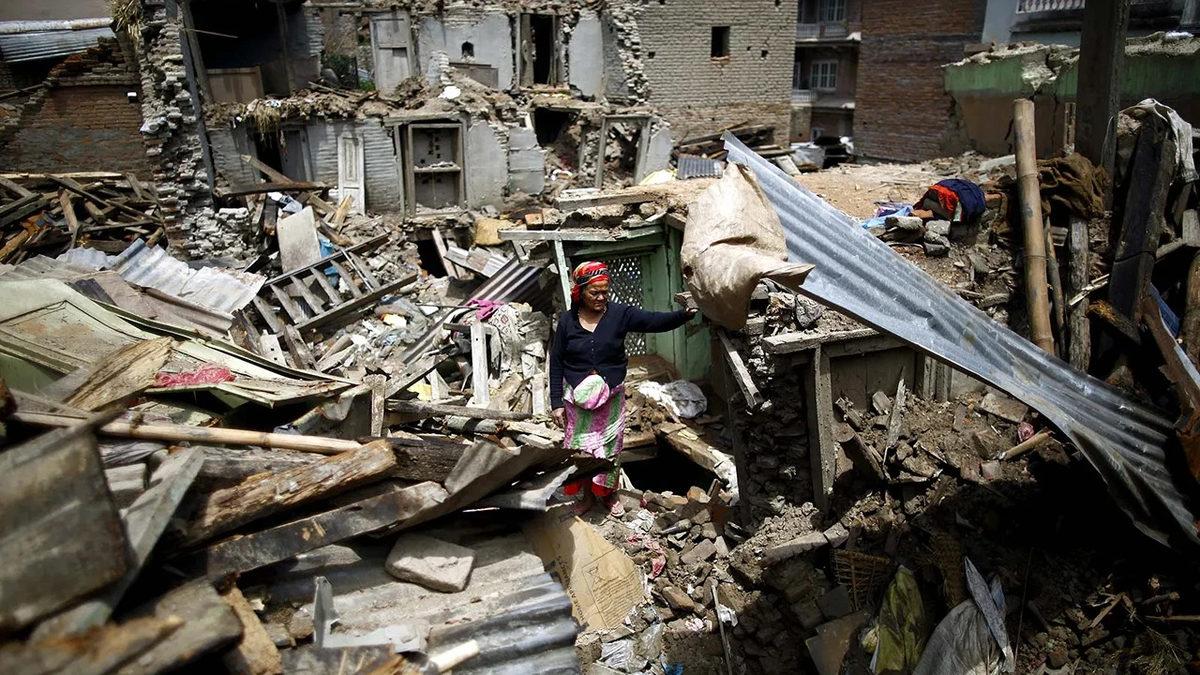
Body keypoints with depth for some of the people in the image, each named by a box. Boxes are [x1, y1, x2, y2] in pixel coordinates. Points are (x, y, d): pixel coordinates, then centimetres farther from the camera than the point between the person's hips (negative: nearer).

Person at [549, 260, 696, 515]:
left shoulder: (619, 314, -8)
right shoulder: (567, 320, -6)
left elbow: (654, 321, -20)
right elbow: (556, 362, -3)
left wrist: (684, 314, -38)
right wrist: (557, 402, -5)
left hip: (611, 397, 0)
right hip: (577, 398, 0)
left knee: (610, 446, 12)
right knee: (579, 448, 10)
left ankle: (608, 493, 35)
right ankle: (586, 494, 33)